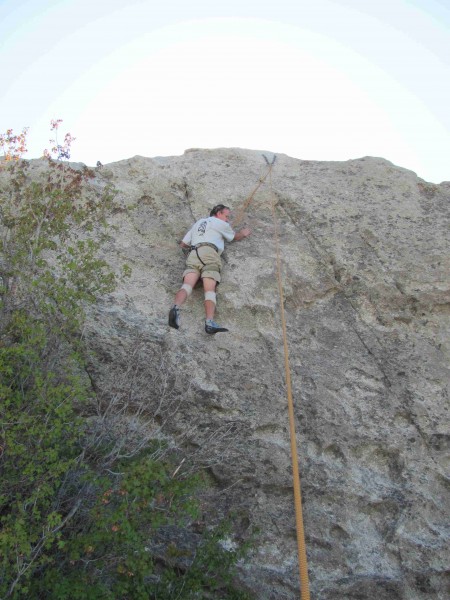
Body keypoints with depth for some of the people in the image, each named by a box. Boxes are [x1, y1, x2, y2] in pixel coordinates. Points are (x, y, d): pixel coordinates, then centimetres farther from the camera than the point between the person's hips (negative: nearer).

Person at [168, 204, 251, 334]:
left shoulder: (197, 223, 36)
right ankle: (210, 322, -38)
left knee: (187, 285, -17)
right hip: (209, 252, -4)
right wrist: (243, 233, 58)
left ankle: (175, 307, -46)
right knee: (210, 289, -19)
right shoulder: (221, 223, 21)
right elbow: (236, 236, 38)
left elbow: (183, 243, 35)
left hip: (193, 254, 4)